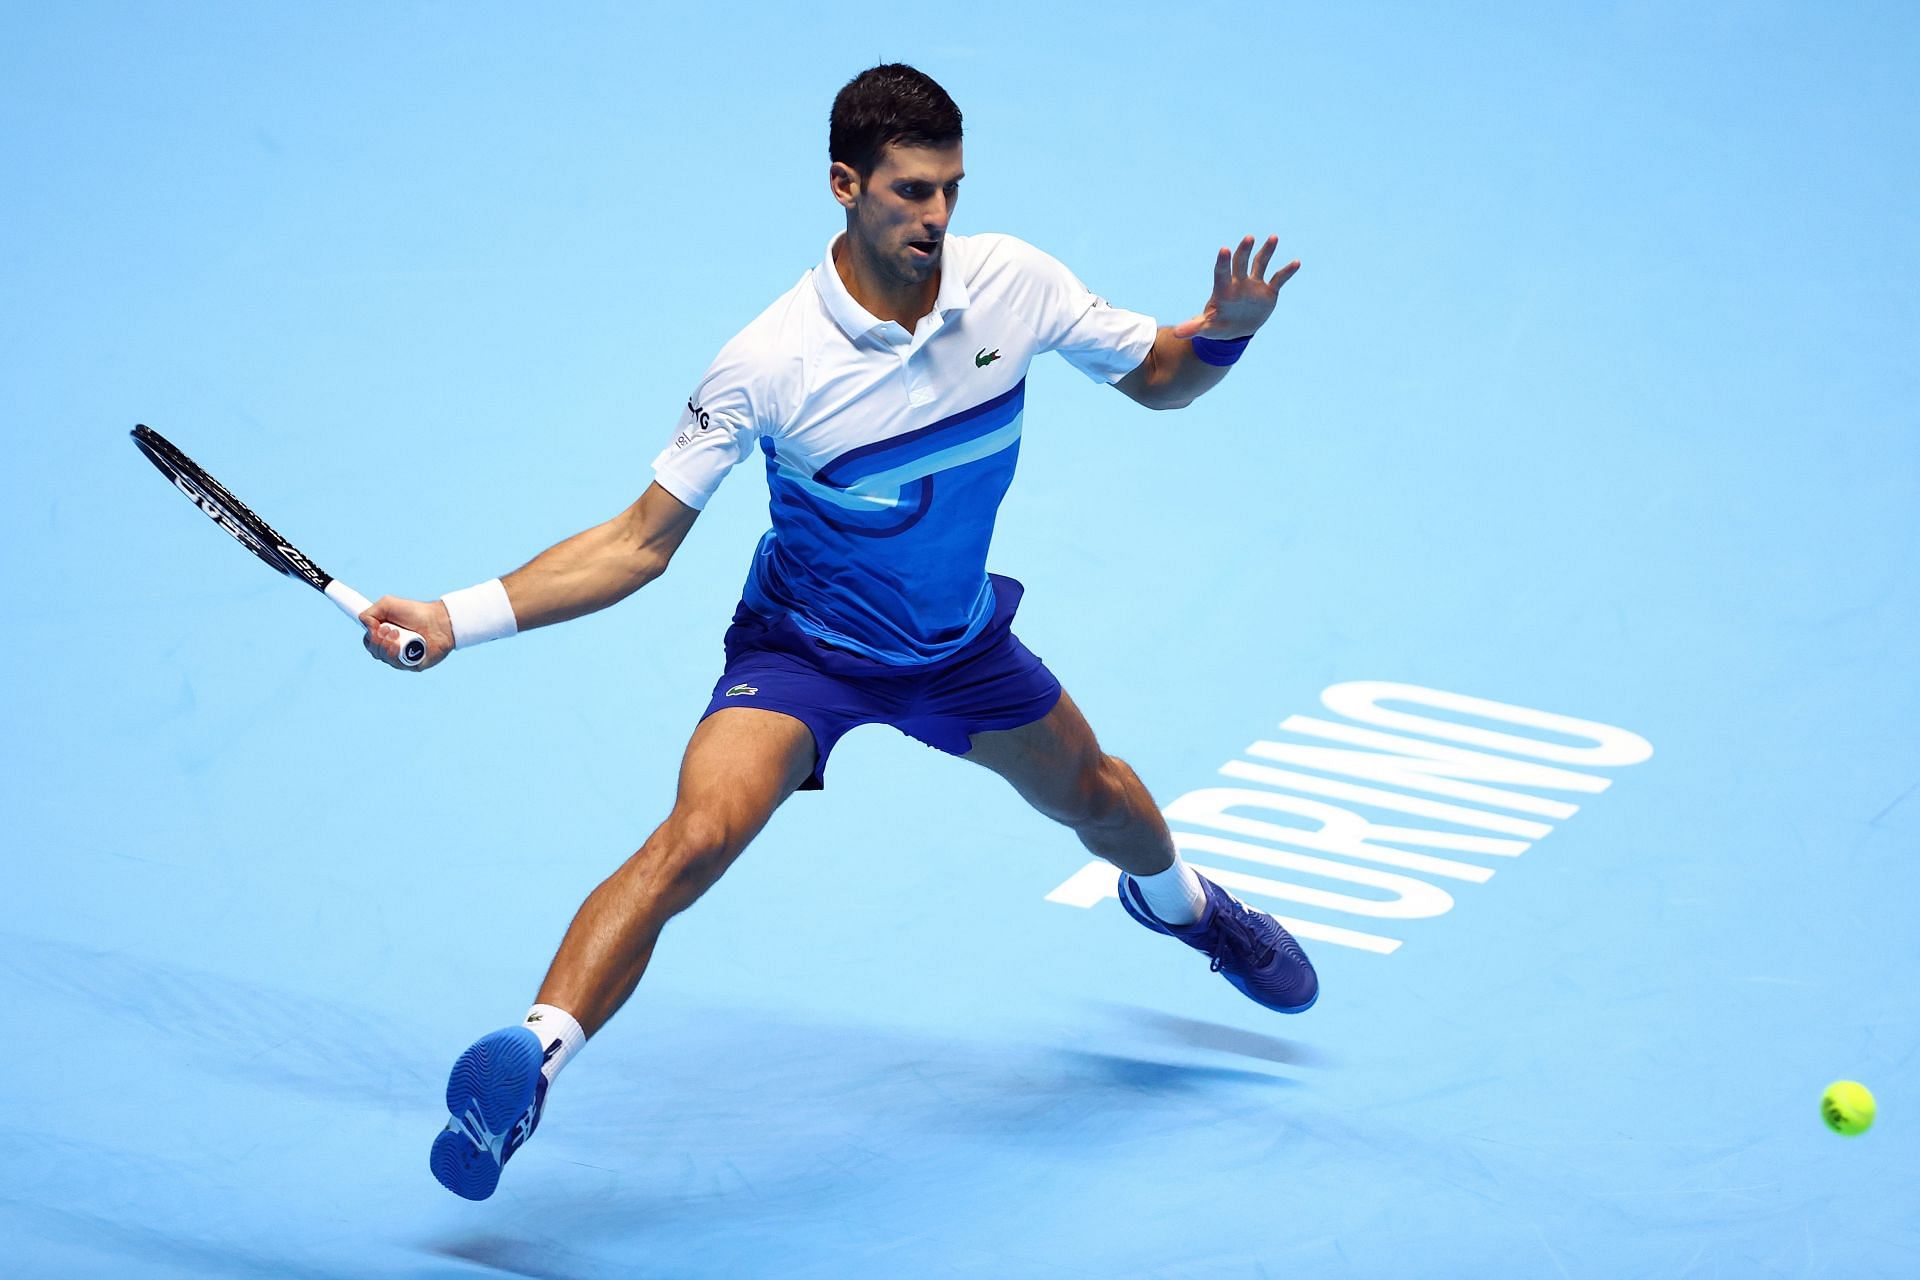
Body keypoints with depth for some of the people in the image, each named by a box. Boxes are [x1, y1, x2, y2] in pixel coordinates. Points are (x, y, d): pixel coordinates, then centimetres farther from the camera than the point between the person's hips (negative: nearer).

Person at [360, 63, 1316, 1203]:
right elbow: (642, 542, -23)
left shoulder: (1013, 281, -18)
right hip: (804, 648, -5)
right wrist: (458, 618, -33)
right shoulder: (768, 365, -29)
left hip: (962, 639, 5)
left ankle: (1176, 899, 64)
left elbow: (1158, 378, -1)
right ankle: (528, 1063, -31)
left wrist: (1224, 331, -25)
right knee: (697, 838, -31)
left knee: (1095, 797, 27)